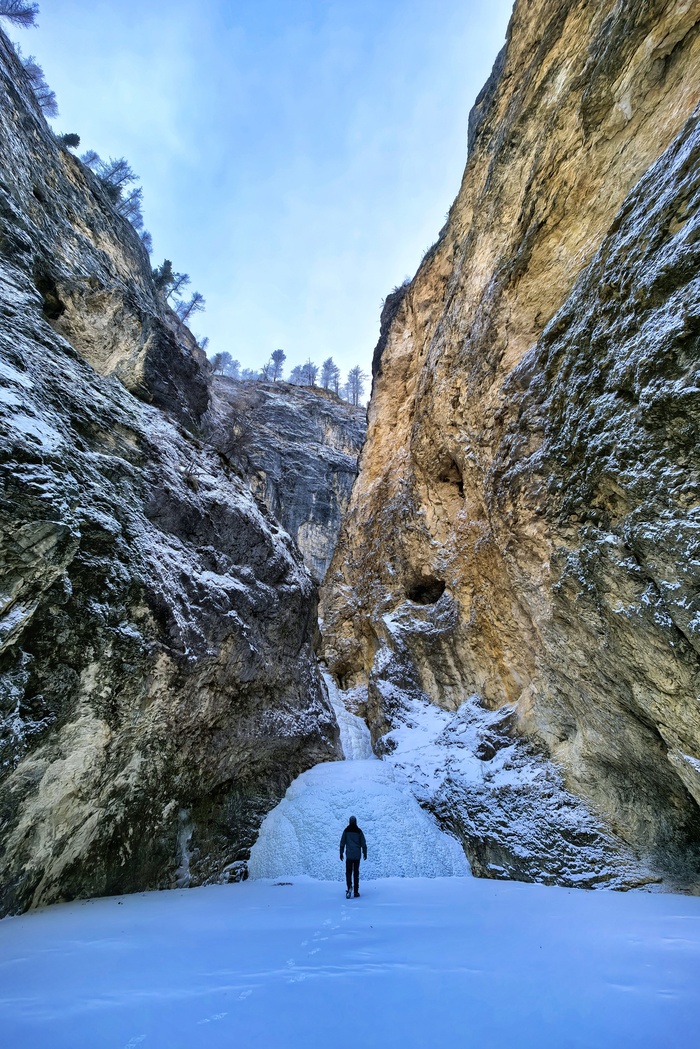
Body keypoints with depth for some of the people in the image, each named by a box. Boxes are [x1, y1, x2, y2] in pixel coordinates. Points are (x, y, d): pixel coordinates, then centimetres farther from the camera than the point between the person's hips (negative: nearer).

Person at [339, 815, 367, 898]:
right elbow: (363, 843, 1)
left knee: (348, 871, 6)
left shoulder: (346, 831, -2)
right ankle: (356, 891, 11)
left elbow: (342, 842, 0)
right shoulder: (359, 831, -2)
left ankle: (349, 886, -16)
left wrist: (341, 853, 7)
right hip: (357, 855, 1)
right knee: (356, 872, 10)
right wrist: (365, 853, 11)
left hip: (349, 855, -1)